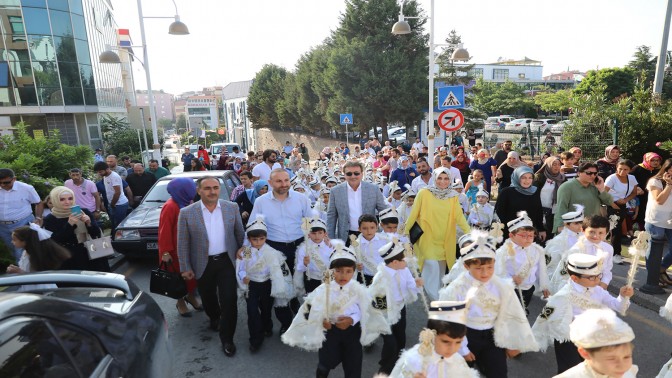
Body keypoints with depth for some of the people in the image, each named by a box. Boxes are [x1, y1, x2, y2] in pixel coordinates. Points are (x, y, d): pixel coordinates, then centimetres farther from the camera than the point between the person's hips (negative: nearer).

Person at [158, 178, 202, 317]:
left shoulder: (188, 203, 0)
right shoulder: (170, 207, -21)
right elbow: (165, 231, -19)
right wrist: (165, 252, -18)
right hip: (176, 249, -6)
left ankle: (191, 296, 37)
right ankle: (180, 302, 30)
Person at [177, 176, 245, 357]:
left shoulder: (232, 208, -4)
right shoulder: (186, 213, -9)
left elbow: (240, 234, 4)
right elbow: (183, 243, -3)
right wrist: (185, 268, -2)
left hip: (227, 261, 0)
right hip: (203, 265, 1)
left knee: (229, 300, -4)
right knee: (208, 299, 19)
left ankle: (227, 338, 15)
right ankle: (214, 318, 51)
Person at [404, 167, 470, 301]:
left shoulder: (453, 196, 3)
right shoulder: (424, 193, -8)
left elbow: (459, 216, -5)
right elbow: (413, 215, -5)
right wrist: (405, 232, -2)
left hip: (445, 240, 4)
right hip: (428, 238, -4)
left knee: (441, 270, 14)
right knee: (432, 267, -13)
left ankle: (440, 298, 36)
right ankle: (435, 299, 3)